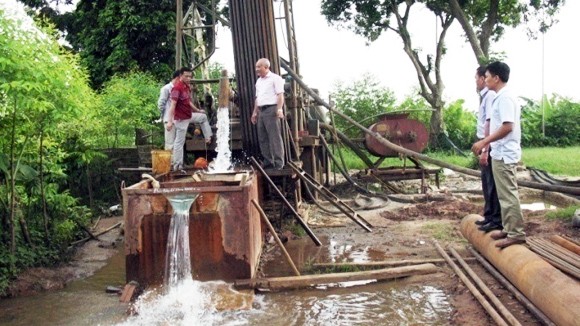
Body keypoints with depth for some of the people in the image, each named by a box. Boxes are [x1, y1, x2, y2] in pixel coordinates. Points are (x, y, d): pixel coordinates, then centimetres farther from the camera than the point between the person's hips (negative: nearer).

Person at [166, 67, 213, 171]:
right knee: (180, 141, -3)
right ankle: (177, 165, 3)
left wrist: (198, 110, 30)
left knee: (203, 117, 27)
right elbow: (172, 105, -30)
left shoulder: (187, 87, 6)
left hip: (189, 115, 9)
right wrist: (169, 121, -36)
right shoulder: (177, 88, -22)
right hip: (181, 118, -9)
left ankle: (208, 138, 33)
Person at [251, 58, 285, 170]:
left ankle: (278, 163, -7)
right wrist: (255, 112, 20)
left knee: (275, 137, -8)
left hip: (271, 109, -8)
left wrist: (279, 109, -20)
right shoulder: (259, 81, 21)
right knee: (263, 138, 7)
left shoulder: (275, 78, -2)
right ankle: (268, 162, 14)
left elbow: (280, 95, -10)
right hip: (261, 110, 8)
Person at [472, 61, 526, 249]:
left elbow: (508, 127, -23)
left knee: (508, 194, -6)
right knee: (504, 194, 14)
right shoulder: (500, 97, 15)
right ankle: (508, 229, 21)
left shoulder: (505, 97, -16)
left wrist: (484, 142, -20)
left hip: (505, 154, -10)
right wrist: (485, 144, 19)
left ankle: (516, 233, -1)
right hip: (500, 153, 10)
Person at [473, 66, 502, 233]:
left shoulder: (490, 96, -18)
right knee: (487, 182, 18)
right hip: (485, 145, 10)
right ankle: (489, 216, 30)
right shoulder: (485, 96, 12)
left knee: (492, 183, -1)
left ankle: (497, 220, 9)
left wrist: (485, 150, -25)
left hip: (490, 146, -10)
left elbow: (490, 124, -23)